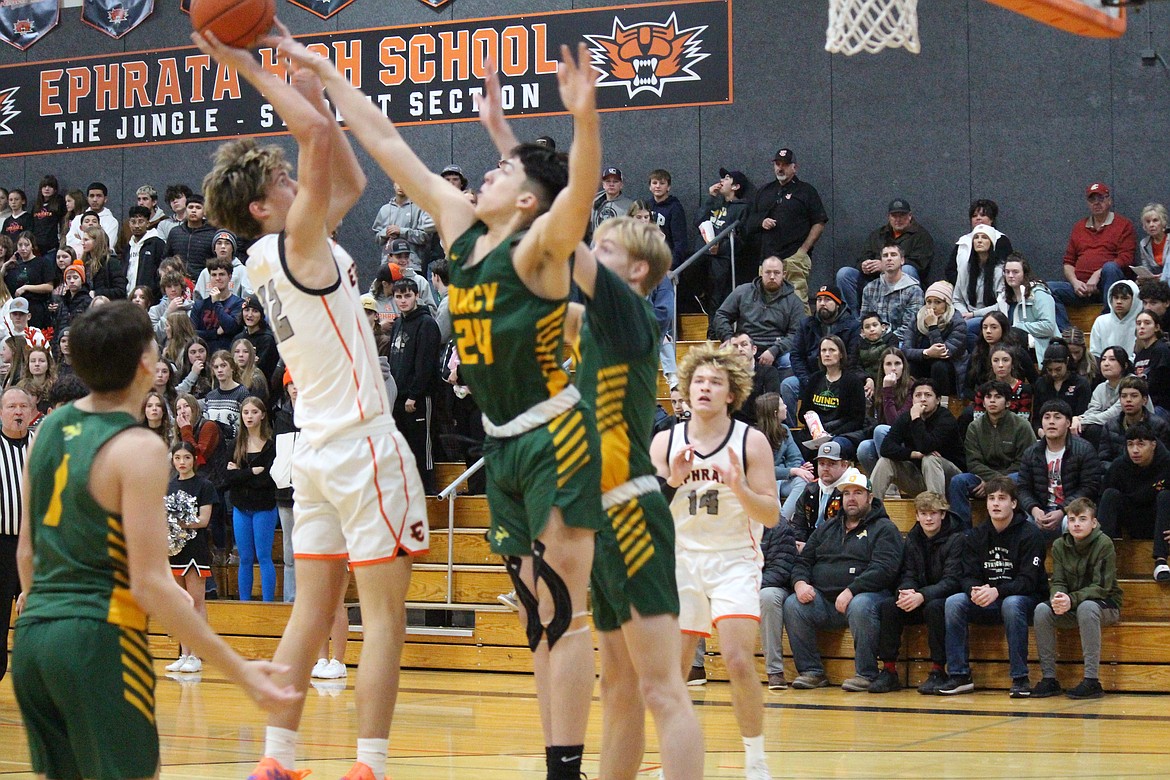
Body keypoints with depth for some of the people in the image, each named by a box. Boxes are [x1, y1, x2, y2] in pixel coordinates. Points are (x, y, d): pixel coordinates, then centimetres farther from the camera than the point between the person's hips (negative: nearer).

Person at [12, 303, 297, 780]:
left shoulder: (52, 427, 10)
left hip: (31, 634, 8)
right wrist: (240, 672, -14)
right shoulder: (139, 449, -12)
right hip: (98, 638, -8)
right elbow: (149, 584, -15)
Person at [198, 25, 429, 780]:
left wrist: (307, 74, 16)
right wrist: (249, 67, -15)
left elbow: (351, 180, 18)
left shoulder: (271, 256, 11)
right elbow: (318, 134, -23)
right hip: (362, 442, -8)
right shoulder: (296, 238, -12)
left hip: (317, 449, 8)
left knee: (312, 611, 9)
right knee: (385, 616, -5)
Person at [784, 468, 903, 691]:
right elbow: (803, 561, 21)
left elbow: (884, 569, -10)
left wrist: (851, 591, -22)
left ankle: (866, 674, -25)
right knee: (792, 605, -21)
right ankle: (811, 671, -14)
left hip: (864, 595, -5)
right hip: (823, 600, 5)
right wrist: (800, 583, -4)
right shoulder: (827, 529, 24)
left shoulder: (884, 529, 5)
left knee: (860, 606, -39)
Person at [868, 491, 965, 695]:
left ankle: (938, 671, -28)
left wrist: (921, 596, -33)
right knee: (888, 605, -20)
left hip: (946, 598, -5)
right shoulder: (913, 539, 8)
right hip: (918, 602, 5)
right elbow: (908, 575, 3)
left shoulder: (957, 539, -9)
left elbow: (952, 581, -18)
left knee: (934, 607, -37)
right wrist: (906, 591, -23)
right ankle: (889, 671, -18)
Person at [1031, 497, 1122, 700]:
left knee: (1086, 607, -38)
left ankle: (1091, 681, -36)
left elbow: (1102, 587, -20)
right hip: (1071, 608, 5)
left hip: (1105, 605, -5)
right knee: (1042, 610, -22)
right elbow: (1057, 582, -2)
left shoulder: (1104, 544, -14)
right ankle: (1049, 678, -18)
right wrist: (1057, 598, -26)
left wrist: (1071, 600, -34)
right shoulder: (1060, 545, 1)